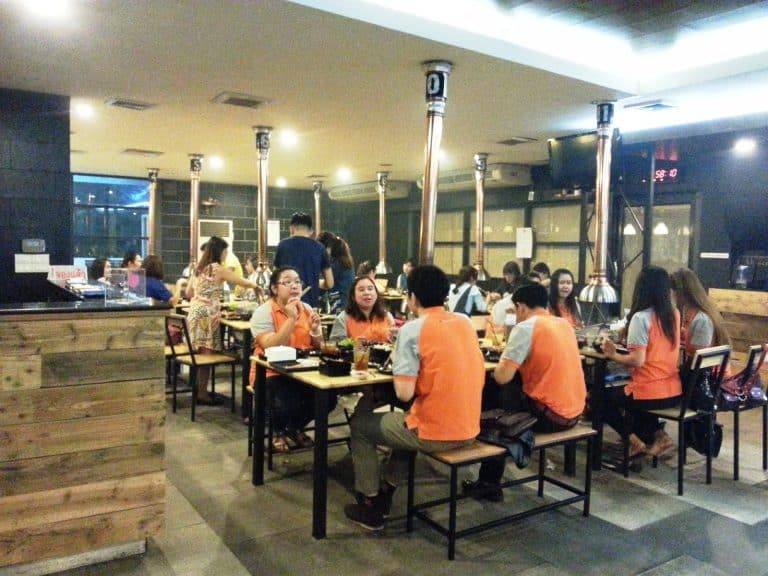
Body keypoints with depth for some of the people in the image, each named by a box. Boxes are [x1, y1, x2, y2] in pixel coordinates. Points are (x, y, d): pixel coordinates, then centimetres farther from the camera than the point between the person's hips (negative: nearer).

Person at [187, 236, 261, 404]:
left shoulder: (199, 268, 16)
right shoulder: (219, 269, -6)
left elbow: (189, 293, 22)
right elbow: (244, 283, 0)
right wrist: (256, 286, 19)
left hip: (195, 313, 8)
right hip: (207, 315, -8)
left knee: (200, 353, 12)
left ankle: (200, 389, 17)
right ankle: (202, 393, -1)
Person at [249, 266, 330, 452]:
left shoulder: (307, 309, 7)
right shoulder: (263, 312, -9)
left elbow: (318, 347, 10)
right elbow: (271, 348, -23)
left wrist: (315, 330, -12)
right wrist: (291, 319, -25)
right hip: (271, 373, -5)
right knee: (286, 405, -30)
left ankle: (296, 428, 16)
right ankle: (277, 431, 10)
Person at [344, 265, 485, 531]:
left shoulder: (412, 329, -15)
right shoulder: (465, 322, 5)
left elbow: (404, 393, -18)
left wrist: (400, 366, 0)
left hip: (434, 433, -7)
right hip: (468, 431, 7)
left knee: (360, 424, 17)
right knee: (406, 420, 35)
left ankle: (371, 507, 25)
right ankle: (385, 492, 40)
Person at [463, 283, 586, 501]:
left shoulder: (525, 327, -14)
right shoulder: (564, 324, 10)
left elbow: (502, 377, -17)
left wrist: (503, 361, 4)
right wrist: (515, 362, 18)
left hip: (550, 414, -7)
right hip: (573, 412, 7)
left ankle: (489, 484, 27)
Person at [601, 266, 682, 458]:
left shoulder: (641, 317, -18)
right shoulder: (674, 314, 4)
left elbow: (637, 361, -22)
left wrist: (613, 355, -7)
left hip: (650, 394, -7)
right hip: (674, 392, 7)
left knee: (605, 397, 20)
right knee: (619, 393, 33)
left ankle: (633, 440, 8)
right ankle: (658, 435, 17)